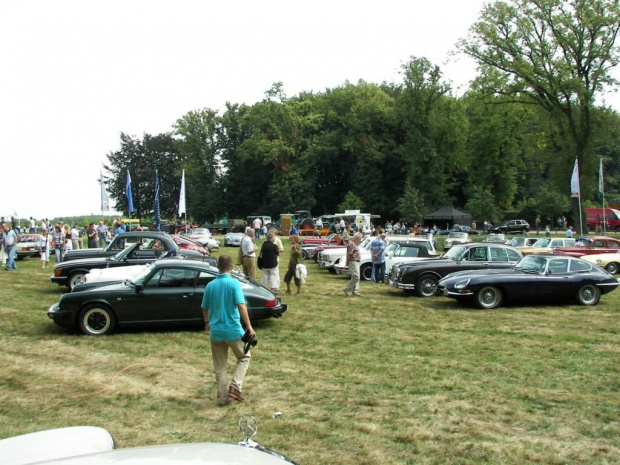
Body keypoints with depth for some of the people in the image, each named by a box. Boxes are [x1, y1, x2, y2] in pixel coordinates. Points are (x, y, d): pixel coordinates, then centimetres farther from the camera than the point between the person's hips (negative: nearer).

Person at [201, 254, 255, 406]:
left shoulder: (210, 285, 2)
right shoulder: (234, 283, -12)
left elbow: (205, 308, 13)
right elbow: (241, 306, -20)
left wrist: (207, 323, 30)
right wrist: (249, 326, -13)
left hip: (216, 331, 4)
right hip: (233, 330, -4)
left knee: (220, 366, 14)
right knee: (244, 357, 18)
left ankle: (223, 397, 19)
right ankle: (235, 387, 3)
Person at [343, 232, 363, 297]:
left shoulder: (354, 243, 16)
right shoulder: (351, 244, -18)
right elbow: (349, 254, -21)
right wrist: (347, 262, -12)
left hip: (356, 262, 11)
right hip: (353, 262, -11)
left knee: (356, 277, 13)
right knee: (356, 277, -13)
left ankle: (355, 291, 17)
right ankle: (347, 289, -5)